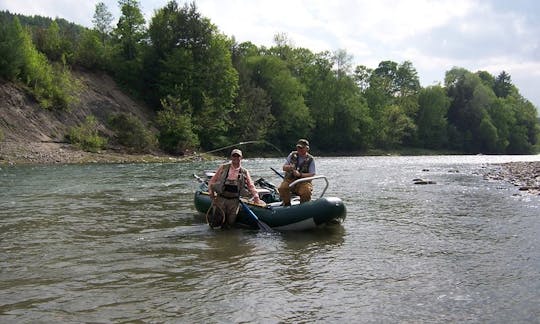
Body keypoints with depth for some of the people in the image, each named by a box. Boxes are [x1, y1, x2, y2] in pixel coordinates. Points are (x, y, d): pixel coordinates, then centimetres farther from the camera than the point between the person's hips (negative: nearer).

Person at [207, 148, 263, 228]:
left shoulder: (244, 172, 9)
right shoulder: (223, 167, 4)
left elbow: (251, 186, 9)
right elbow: (212, 181, 8)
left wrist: (256, 196, -5)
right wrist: (211, 191, -5)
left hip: (234, 201, 1)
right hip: (221, 198, -1)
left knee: (231, 221, 1)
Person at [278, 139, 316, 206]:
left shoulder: (310, 159, 1)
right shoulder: (292, 155, 9)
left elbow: (312, 174, -5)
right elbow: (284, 168, 10)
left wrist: (300, 174, -20)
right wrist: (289, 167, -15)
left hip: (303, 181, -2)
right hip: (290, 179, 2)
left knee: (306, 191, -33)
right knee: (282, 188, -28)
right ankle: (287, 205, -3)